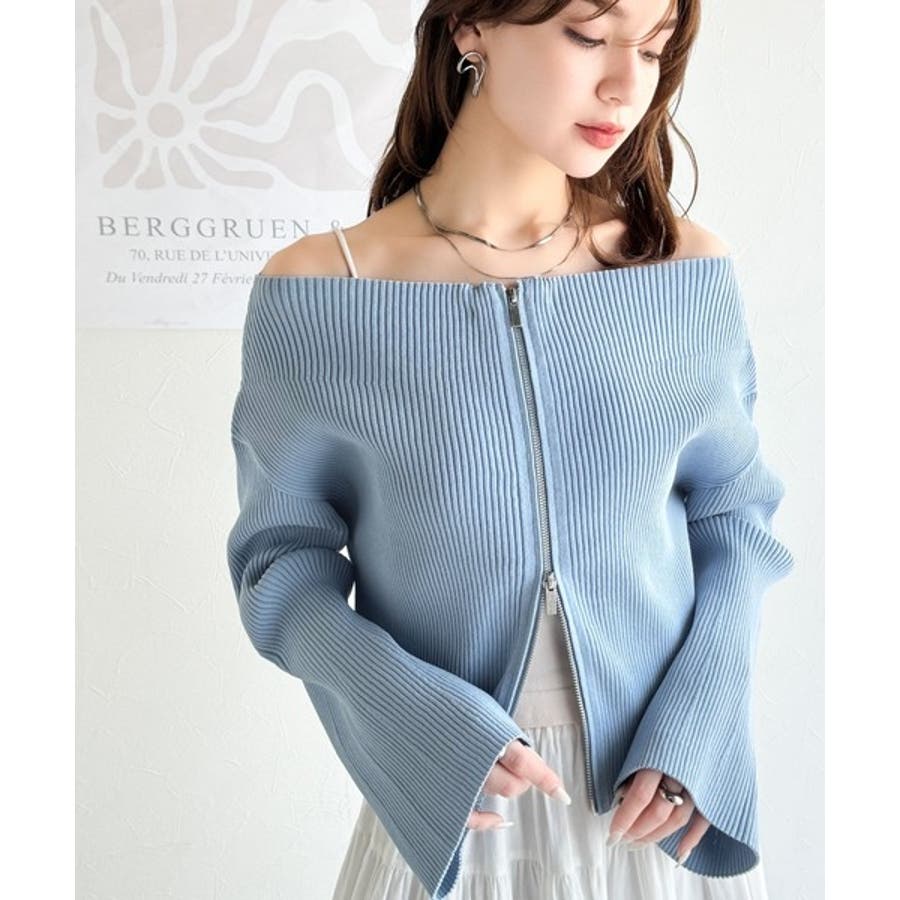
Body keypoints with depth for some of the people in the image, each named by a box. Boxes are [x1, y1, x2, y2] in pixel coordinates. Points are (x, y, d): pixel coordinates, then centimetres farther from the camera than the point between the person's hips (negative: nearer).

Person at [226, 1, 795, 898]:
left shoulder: (687, 272, -7)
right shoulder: (317, 294, -12)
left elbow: (735, 510, 3)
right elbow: (282, 553, -5)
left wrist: (697, 727, -10)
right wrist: (415, 719, -19)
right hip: (448, 806, -1)